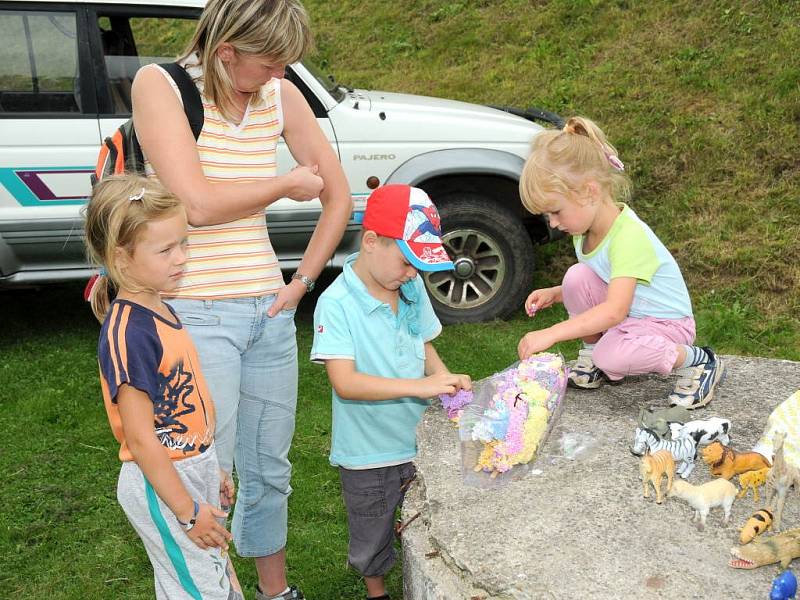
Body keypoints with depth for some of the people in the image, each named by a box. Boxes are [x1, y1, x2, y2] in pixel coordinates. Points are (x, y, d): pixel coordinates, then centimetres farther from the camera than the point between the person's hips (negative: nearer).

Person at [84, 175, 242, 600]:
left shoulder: (160, 312, 3)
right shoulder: (128, 333, -25)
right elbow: (140, 439, -23)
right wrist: (188, 512, -18)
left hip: (193, 467, 9)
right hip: (161, 485, -9)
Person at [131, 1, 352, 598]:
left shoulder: (281, 95, 3)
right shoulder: (160, 85, -10)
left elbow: (339, 198, 10)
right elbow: (198, 203, -21)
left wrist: (303, 281, 5)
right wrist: (289, 183, -8)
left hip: (269, 309, 5)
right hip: (194, 314, -5)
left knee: (269, 468, 17)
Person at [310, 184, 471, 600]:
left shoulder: (412, 289, -3)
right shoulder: (336, 303, -23)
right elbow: (345, 382, -29)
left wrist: (443, 376, -9)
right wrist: (420, 386, -33)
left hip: (420, 440, 5)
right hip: (368, 455, -4)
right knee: (371, 537, 20)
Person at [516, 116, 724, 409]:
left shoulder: (628, 236, -30)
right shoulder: (587, 228, -2)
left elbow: (614, 311, -39)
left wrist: (551, 334, -43)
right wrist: (553, 294, -2)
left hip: (666, 323, -8)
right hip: (624, 316, 8)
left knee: (611, 355, -35)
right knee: (577, 276, -17)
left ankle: (696, 360, -8)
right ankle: (592, 356, 4)